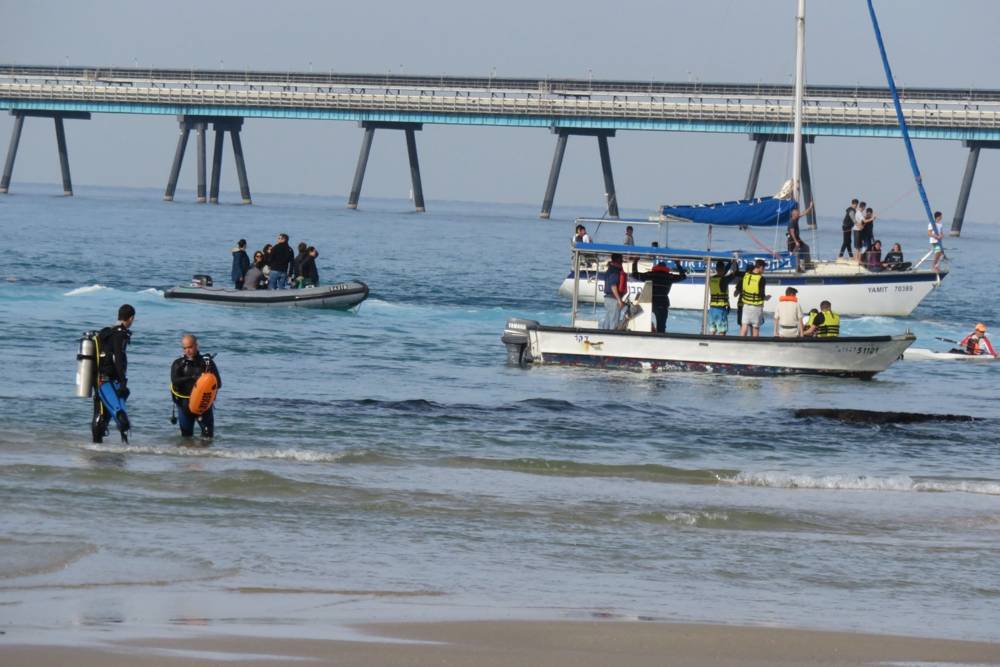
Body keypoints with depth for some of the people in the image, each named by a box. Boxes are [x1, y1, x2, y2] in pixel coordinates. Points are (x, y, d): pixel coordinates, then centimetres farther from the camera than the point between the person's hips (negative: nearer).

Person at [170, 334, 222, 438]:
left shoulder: (207, 362, 2)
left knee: (208, 435, -3)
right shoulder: (178, 364, 3)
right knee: (186, 435, 9)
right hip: (184, 405, 1)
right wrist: (192, 378, -27)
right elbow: (175, 381, -14)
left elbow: (218, 383, 0)